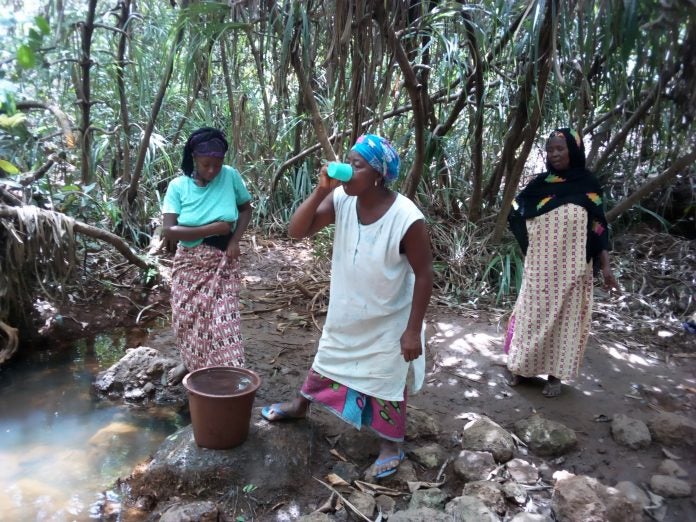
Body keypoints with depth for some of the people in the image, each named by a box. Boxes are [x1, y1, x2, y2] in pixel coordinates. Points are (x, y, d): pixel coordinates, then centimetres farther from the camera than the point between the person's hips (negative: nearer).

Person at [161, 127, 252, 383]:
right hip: (190, 263, 1)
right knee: (187, 317, 15)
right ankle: (189, 362, 41)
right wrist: (213, 228, -22)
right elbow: (169, 231, -19)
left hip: (223, 262, -1)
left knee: (223, 319, -5)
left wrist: (235, 240, -10)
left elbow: (246, 209, 5)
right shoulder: (178, 186, -11)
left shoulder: (231, 176, -9)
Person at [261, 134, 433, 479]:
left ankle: (391, 445, 37)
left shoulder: (407, 219, -29)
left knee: (387, 384, 13)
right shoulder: (341, 200, -15)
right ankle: (299, 406, 53)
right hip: (345, 315, 5)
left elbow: (423, 274, -20)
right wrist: (320, 190, -28)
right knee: (326, 362, 27)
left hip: (388, 322, -5)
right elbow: (296, 231, -15)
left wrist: (413, 329, -17)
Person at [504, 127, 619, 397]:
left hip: (573, 268, 0)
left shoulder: (588, 185, 1)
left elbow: (598, 228, 1)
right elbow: (516, 215, 8)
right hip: (540, 265, 1)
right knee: (534, 314, 6)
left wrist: (605, 266, -4)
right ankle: (518, 365, 21)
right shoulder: (540, 184, 3)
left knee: (566, 317, 6)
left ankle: (555, 373, 18)